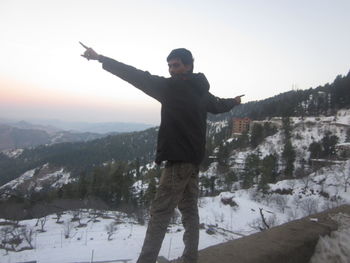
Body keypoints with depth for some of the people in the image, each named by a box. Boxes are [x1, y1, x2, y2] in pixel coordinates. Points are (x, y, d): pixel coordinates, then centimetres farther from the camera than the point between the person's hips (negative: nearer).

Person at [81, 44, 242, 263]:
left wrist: (101, 59, -14)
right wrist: (235, 101, 55)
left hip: (179, 159, -9)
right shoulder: (202, 92, 13)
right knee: (189, 210, 16)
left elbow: (140, 78, -17)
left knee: (160, 214, -4)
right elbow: (219, 105, 31)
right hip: (194, 159, 9)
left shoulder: (173, 87, -12)